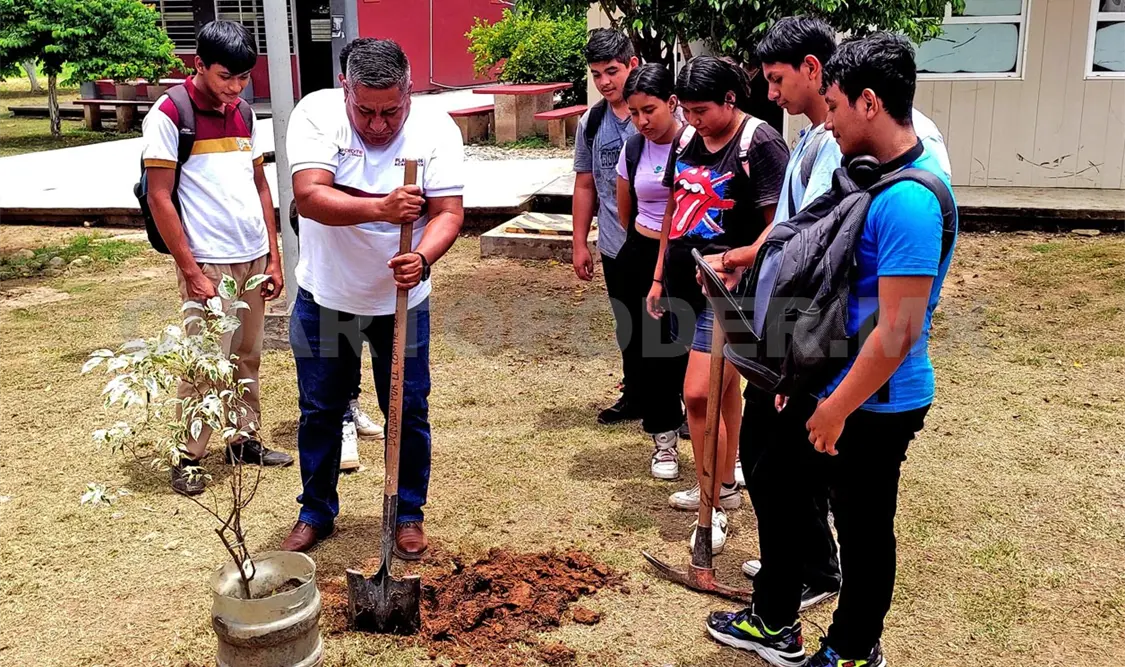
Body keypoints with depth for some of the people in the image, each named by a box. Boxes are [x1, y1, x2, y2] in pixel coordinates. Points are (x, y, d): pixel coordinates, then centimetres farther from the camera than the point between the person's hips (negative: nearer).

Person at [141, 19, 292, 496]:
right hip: (209, 263, -6)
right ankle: (187, 459, 12)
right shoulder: (169, 114, -8)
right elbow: (159, 198, -10)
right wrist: (191, 272, -13)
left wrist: (273, 257, 11)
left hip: (253, 258, 6)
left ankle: (245, 440, 27)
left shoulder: (242, 114, 10)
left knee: (247, 358, 13)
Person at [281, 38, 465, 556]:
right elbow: (309, 197, -28)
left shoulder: (436, 129, -14)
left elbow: (449, 213, -17)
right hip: (324, 298, 0)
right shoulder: (316, 114, -17)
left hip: (401, 300, 0)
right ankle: (316, 512, 33)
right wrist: (381, 208, -42)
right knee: (319, 412, 13)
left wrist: (422, 258, -37)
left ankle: (408, 515, 28)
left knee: (409, 413, 8)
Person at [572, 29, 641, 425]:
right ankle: (635, 397, 31)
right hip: (615, 247, 5)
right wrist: (579, 243, 11)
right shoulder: (590, 122, 7)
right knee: (628, 328, 16)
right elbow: (585, 186, 13)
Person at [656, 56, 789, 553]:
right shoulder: (686, 140, 10)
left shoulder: (761, 144, -12)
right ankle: (725, 485, 32)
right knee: (723, 385, 18)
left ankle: (713, 510, 2)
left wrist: (734, 264, -22)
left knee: (699, 393, -11)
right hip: (688, 284, 7)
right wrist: (660, 275, 18)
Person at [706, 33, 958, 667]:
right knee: (775, 476, 19)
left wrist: (836, 409, -18)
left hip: (874, 404, -10)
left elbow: (899, 331, -27)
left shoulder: (909, 199, -26)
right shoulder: (874, 174, 6)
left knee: (863, 527, 9)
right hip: (831, 380, 10)